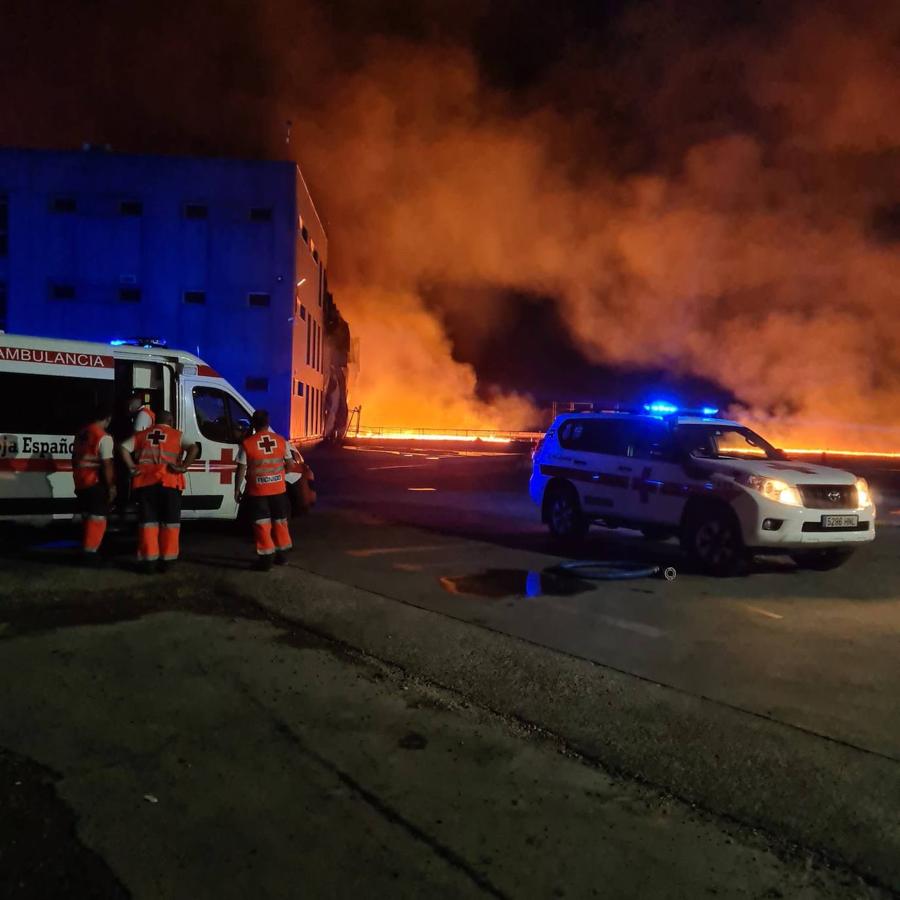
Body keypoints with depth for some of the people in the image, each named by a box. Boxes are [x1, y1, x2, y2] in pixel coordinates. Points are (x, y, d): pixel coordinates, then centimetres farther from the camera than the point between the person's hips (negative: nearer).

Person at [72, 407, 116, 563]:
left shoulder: (81, 433, 11)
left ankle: (86, 549, 25)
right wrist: (111, 486, -13)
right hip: (96, 484, -8)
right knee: (98, 518, -1)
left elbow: (75, 458, 19)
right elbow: (106, 464, -20)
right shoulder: (104, 437, -16)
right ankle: (90, 552, -1)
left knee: (87, 517, 18)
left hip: (81, 483, 8)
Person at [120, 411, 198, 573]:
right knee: (169, 522, 7)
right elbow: (194, 448, -8)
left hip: (144, 481, 2)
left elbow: (123, 447, 6)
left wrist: (132, 467, 3)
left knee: (148, 522, 8)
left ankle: (149, 560, 6)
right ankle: (166, 560, 7)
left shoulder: (142, 435, 18)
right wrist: (183, 467, -10)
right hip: (168, 482, -2)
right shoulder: (177, 435, 9)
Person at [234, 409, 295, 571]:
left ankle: (266, 558, 6)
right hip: (278, 489, 3)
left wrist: (237, 490, 3)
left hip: (257, 491, -3)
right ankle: (282, 554, 26)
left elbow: (241, 470, -8)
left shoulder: (247, 443, -11)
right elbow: (290, 464, 7)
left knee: (262, 524, 4)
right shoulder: (281, 441, -2)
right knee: (280, 521, 16)